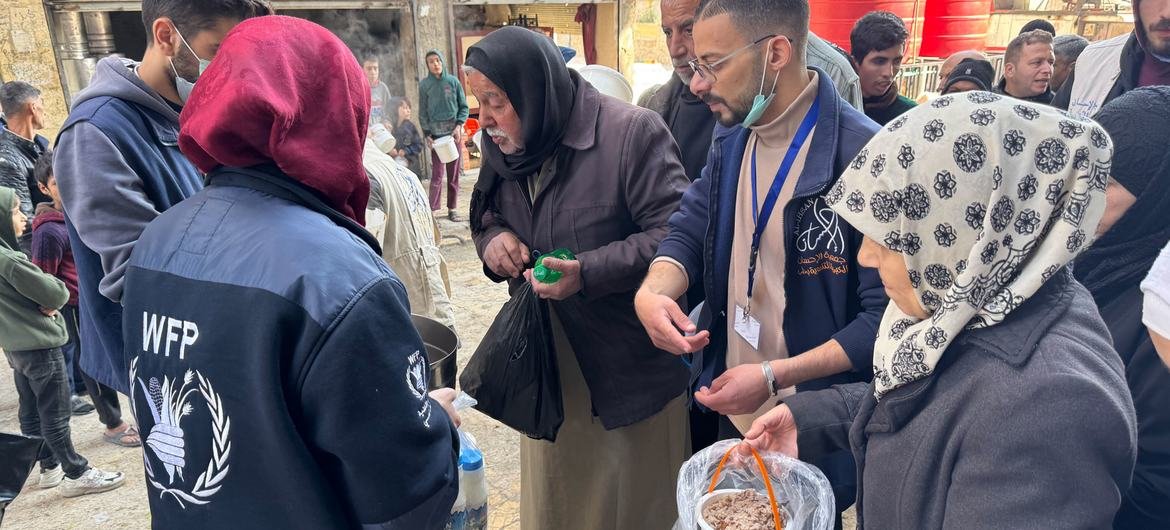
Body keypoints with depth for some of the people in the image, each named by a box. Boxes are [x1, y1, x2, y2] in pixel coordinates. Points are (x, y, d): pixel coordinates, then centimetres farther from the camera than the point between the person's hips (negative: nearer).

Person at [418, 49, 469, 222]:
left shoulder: (453, 81, 4)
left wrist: (459, 125, -6)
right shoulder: (424, 85, 3)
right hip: (436, 135, -1)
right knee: (437, 174, -7)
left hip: (454, 133, 1)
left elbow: (464, 106, 8)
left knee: (454, 174, 5)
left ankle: (452, 208, 13)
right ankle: (433, 210, -3)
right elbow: (422, 112, 6)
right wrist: (427, 134, -2)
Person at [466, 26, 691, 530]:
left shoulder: (632, 132, -17)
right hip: (547, 367, 6)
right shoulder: (506, 147, 4)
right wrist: (491, 236, -7)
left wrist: (589, 273, -28)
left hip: (632, 369, -5)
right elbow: (485, 214, 18)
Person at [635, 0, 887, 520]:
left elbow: (887, 315, -22)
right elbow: (688, 232, 5)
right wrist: (653, 292, -17)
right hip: (733, 413, 7)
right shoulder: (730, 142, 1)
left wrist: (774, 377, -25)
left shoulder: (869, 156, -23)